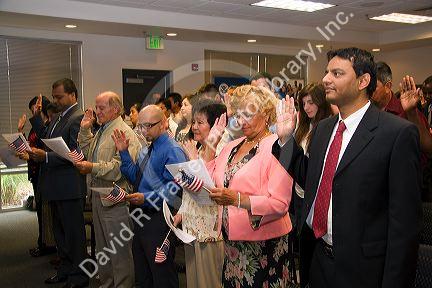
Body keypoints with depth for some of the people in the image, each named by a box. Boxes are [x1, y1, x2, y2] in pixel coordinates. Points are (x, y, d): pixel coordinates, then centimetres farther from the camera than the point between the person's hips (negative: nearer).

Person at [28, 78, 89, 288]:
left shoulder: (78, 118, -15)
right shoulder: (59, 118, 15)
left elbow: (76, 153, -22)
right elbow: (49, 142, 18)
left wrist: (46, 157, -26)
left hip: (70, 186, -10)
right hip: (55, 186, 10)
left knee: (73, 232, 2)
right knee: (59, 231, 19)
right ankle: (65, 269, 34)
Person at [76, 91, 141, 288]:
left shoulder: (124, 132, -15)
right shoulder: (102, 130, 16)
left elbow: (120, 168, -24)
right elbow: (87, 150, 20)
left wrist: (93, 168, -26)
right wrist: (85, 129, 11)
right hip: (98, 196, 10)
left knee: (120, 249, -1)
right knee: (102, 245, 21)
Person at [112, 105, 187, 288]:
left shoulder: (173, 151, -15)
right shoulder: (145, 151, 14)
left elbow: (174, 187, -23)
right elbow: (135, 177, 15)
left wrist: (147, 198, -30)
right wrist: (124, 153, 7)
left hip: (159, 219, -9)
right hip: (142, 216, 9)